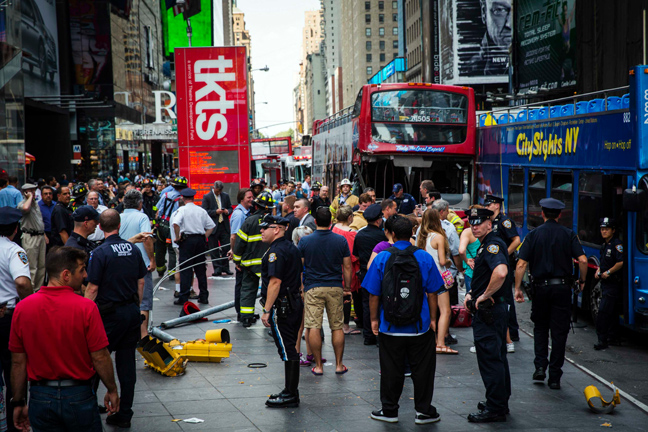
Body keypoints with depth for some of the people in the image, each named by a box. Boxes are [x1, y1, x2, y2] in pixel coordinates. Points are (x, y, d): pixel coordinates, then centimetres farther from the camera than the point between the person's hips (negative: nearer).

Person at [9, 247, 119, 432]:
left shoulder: (22, 308, -6)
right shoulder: (86, 307, -15)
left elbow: (18, 361, -1)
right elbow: (100, 357, -12)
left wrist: (19, 403, 9)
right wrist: (112, 391, 3)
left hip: (40, 397, 3)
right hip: (78, 396, -2)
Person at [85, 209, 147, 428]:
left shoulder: (100, 253, -14)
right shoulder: (134, 249, 3)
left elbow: (93, 289, -13)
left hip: (110, 314, -6)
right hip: (132, 311, 6)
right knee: (127, 363, 8)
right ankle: (124, 414, 13)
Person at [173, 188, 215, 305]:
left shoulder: (182, 210, -4)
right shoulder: (202, 210, 10)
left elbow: (176, 223, -20)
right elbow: (212, 226, 12)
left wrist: (177, 237, -9)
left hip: (187, 240, -4)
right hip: (200, 240, 4)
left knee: (185, 270, -2)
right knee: (201, 269, 11)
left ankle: (183, 298, -3)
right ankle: (203, 296, 14)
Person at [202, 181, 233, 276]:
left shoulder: (226, 195, 11)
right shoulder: (207, 197, -2)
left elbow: (230, 208, 16)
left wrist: (227, 211, -6)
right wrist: (215, 212, -18)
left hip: (224, 225, 3)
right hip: (213, 226, -3)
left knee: (226, 247, 2)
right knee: (214, 249, 1)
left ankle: (225, 268, 13)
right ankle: (217, 268, 8)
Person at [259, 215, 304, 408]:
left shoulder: (276, 251, -17)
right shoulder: (291, 247, 15)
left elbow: (275, 282, -22)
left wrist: (267, 310, -20)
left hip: (281, 307, -10)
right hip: (295, 304, 10)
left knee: (287, 351, -5)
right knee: (290, 350, 14)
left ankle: (290, 395, -1)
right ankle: (291, 391, 20)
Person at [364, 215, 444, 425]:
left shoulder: (382, 258, -5)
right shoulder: (424, 257, -3)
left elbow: (373, 294, -3)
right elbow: (431, 292, 0)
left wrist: (374, 319, 7)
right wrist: (432, 318, 9)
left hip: (390, 326, 0)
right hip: (419, 326, 0)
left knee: (391, 370, 9)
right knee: (422, 369, 10)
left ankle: (389, 411, 19)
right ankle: (423, 411, 17)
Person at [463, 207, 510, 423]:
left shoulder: (493, 245, -18)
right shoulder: (486, 245, 15)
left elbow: (501, 272, -38)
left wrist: (485, 296, -25)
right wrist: (471, 293, 13)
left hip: (489, 310, -11)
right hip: (490, 310, 11)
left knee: (490, 358, -6)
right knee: (496, 357, 17)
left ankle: (495, 409, 0)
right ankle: (501, 402, 28)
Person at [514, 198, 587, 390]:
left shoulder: (533, 235, 0)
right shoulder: (568, 235, 0)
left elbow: (521, 264, -7)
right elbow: (582, 260, -9)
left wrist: (517, 288, -1)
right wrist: (582, 281, 7)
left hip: (540, 287, 1)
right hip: (562, 287, 0)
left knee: (540, 328, 19)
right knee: (559, 332, 5)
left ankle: (540, 366, 8)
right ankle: (554, 377, 5)